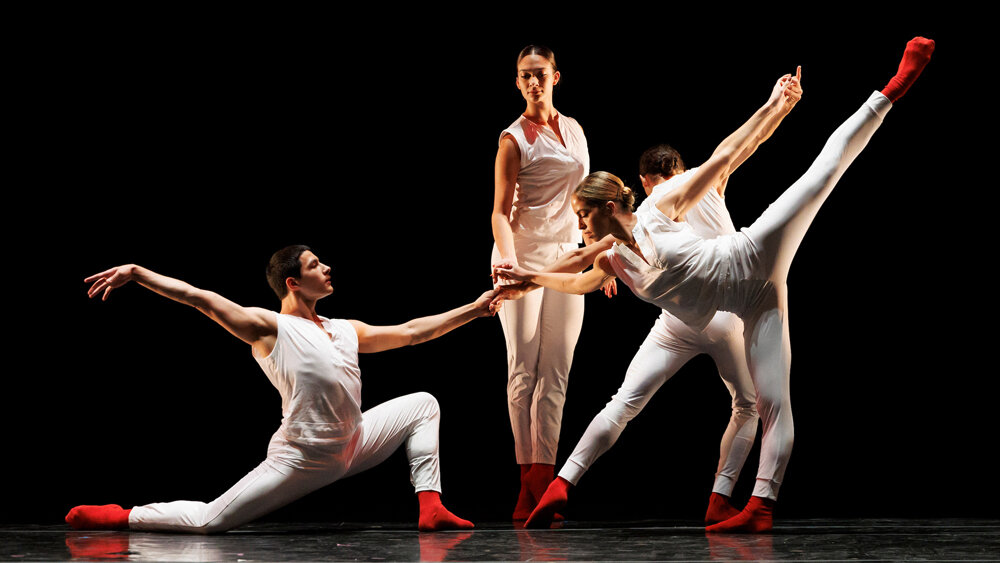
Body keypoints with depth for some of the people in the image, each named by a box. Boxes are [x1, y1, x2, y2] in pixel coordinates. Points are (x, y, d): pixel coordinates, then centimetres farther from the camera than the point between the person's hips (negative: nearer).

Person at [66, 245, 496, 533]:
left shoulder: (348, 331, 14)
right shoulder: (268, 327, -7)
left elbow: (412, 332, 21)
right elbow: (197, 297, -14)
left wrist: (473, 310, 21)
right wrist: (137, 273, -23)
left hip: (354, 446, 7)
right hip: (303, 460, -7)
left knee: (422, 405, 12)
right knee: (210, 522, -13)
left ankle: (430, 508, 3)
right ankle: (123, 518, 5)